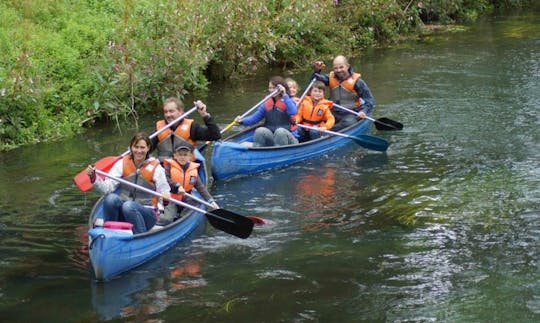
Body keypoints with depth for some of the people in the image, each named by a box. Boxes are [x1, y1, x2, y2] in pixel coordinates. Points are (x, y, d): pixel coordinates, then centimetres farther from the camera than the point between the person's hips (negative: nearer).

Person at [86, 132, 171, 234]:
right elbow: (107, 187, -5)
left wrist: (166, 199, -29)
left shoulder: (156, 168, -3)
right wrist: (93, 177, -23)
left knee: (128, 206, -35)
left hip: (147, 214, -2)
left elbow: (164, 190, -6)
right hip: (122, 214, 2)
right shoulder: (122, 163, 4)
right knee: (111, 198, -28)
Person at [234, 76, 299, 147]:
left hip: (287, 137, -3)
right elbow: (255, 117, 4)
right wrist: (242, 121, -13)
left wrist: (285, 96, -29)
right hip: (271, 138, 4)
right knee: (260, 131, -24)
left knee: (280, 131, -35)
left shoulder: (288, 101, -4)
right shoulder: (266, 104, 8)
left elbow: (293, 112, -26)